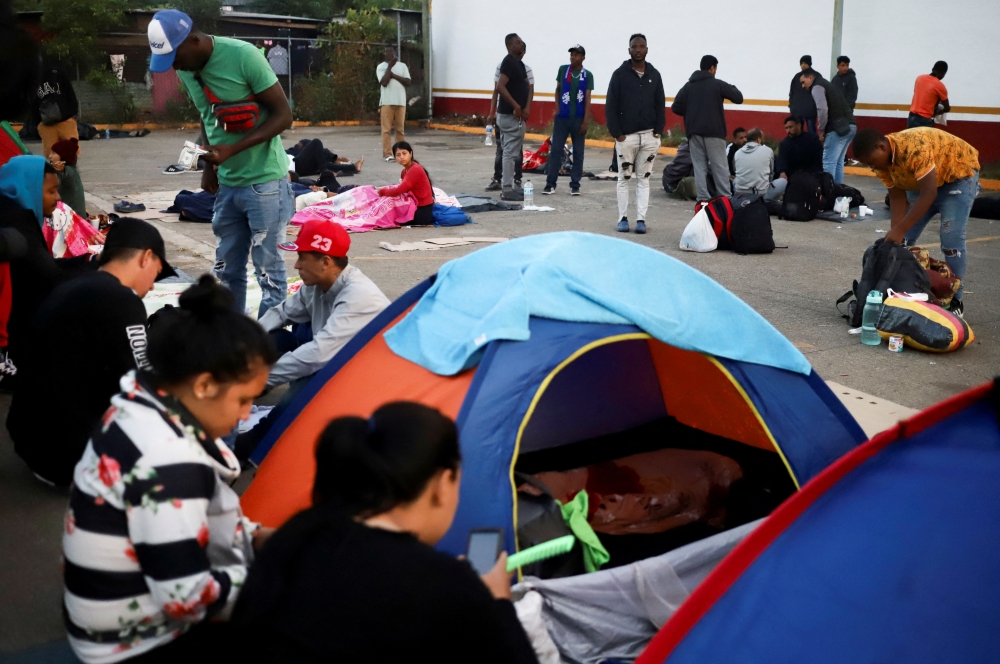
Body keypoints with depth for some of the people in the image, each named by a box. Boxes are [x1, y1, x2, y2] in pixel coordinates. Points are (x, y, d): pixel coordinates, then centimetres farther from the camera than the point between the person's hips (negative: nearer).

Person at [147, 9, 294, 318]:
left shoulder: (244, 56, -18)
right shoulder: (185, 70, 3)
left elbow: (283, 115, -16)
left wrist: (232, 149, -23)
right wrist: (210, 166, 9)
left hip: (264, 182, -7)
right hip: (226, 185, 7)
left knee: (268, 271, -1)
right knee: (227, 270, 13)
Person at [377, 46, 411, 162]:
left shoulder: (402, 66, 10)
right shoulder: (381, 67, 3)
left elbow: (408, 82, -2)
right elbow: (384, 82, -12)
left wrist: (393, 75, -9)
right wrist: (390, 66, -8)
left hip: (401, 102, 2)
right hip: (387, 102, -2)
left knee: (400, 129, 5)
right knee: (386, 129, -5)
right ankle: (387, 154, -5)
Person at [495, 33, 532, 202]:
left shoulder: (520, 64, 16)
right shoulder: (508, 62, -13)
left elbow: (528, 87, 13)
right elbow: (500, 87, -24)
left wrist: (527, 107, -4)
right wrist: (516, 106, -21)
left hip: (518, 115, 10)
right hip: (510, 115, -10)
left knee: (514, 153, 14)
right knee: (510, 152, -7)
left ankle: (508, 186, 20)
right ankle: (507, 190, -4)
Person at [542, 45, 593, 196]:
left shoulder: (587, 75, -1)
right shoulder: (563, 70, 4)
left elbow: (587, 99, -2)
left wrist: (585, 121, -8)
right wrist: (557, 107, 3)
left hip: (578, 119, -1)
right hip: (562, 117, 1)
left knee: (578, 152, 3)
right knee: (555, 150, -1)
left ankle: (575, 185, 9)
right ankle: (550, 184, 3)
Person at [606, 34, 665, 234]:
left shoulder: (654, 75, 8)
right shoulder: (620, 74, -1)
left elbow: (660, 105, 10)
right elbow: (611, 106, -3)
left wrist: (658, 131, 0)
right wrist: (616, 133, -10)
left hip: (649, 136, 2)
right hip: (625, 136, -2)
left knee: (643, 179, 4)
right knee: (624, 178, 4)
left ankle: (641, 219, 6)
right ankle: (623, 218, 10)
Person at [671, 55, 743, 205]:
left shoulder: (688, 86, 7)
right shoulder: (717, 84, -3)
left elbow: (675, 107, 1)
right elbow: (739, 98, -2)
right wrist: (733, 88, 19)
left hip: (694, 132, 3)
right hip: (714, 132, -3)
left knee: (699, 166, 7)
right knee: (719, 167, 1)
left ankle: (703, 198, 3)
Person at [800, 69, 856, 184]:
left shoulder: (817, 87, -2)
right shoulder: (828, 85, 27)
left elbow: (822, 109, -19)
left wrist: (821, 130, -7)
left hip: (838, 128, -9)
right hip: (850, 125, 9)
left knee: (829, 162, -6)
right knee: (838, 162, 15)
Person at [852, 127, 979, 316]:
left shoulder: (914, 147, -39)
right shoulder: (881, 160, -14)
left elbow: (929, 193, -38)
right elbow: (897, 197, -11)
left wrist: (900, 230, -39)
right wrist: (896, 233, -23)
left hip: (959, 173, -7)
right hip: (922, 181, 7)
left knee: (951, 239, -17)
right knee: (905, 239, 1)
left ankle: (954, 300, -5)